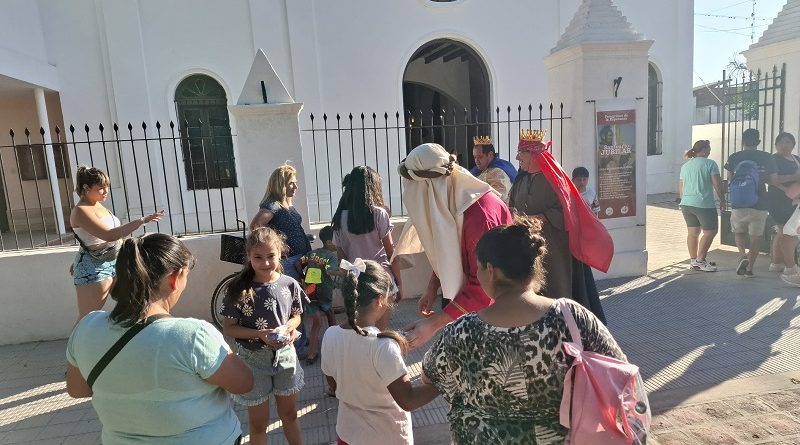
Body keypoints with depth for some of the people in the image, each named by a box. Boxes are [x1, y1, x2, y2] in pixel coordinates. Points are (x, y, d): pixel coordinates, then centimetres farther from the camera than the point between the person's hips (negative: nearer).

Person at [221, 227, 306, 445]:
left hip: (285, 355, 3)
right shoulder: (239, 289, -16)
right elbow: (228, 328, -11)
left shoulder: (289, 284, -8)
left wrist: (289, 327, -15)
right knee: (258, 422, 15)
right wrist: (260, 334, -23)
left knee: (289, 414, 22)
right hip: (253, 359, -2)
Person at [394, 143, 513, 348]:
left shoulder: (479, 214, -32)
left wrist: (433, 324, -31)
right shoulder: (449, 201, -5)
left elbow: (483, 287, -30)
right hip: (461, 290, 7)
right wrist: (432, 288, -1)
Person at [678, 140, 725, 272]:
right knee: (710, 231, 3)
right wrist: (722, 200, 1)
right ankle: (700, 260, 1)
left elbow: (680, 187, 19)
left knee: (693, 232, 12)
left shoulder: (685, 166, 14)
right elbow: (717, 184, -9)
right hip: (704, 204, -7)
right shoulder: (710, 164, -5)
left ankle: (693, 261, 17)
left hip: (686, 203, 7)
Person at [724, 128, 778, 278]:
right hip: (759, 204, 0)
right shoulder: (767, 158, -1)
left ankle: (743, 256, -4)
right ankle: (749, 268, 14)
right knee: (756, 236, 12)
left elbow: (730, 180, 5)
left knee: (739, 231, 20)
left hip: (738, 204, 0)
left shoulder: (733, 158, -2)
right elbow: (774, 180, 3)